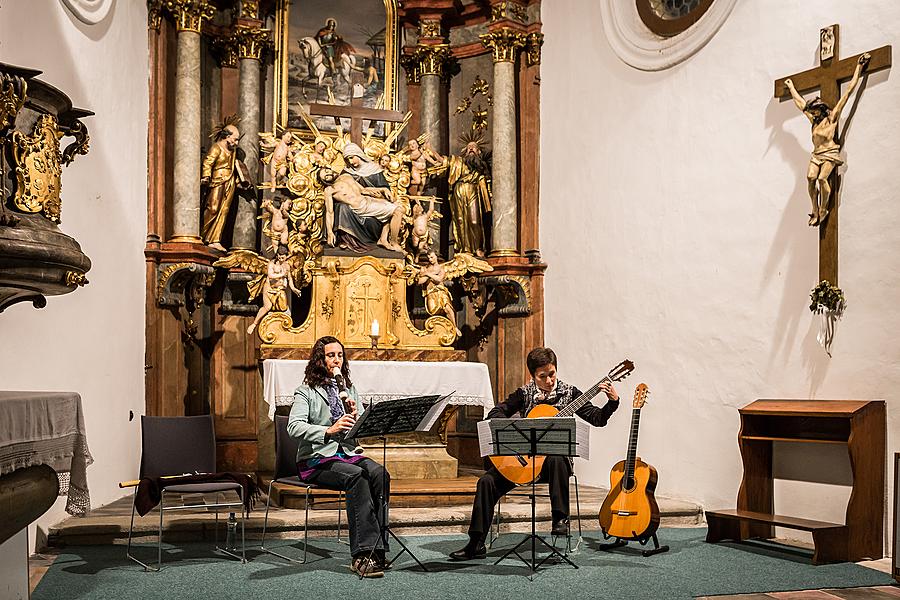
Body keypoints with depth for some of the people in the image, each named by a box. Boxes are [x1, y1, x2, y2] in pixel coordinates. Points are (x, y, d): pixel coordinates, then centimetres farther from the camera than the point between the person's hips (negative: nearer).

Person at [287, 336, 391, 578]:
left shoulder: (348, 388, 18)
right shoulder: (307, 391, 1)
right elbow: (294, 427, -15)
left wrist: (355, 417, -7)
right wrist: (328, 430, -30)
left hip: (347, 453, 5)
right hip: (316, 459, -5)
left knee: (380, 474, -27)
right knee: (356, 476, -34)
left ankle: (376, 549, -28)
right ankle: (363, 553, -35)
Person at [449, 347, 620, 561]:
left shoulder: (568, 392, 1)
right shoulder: (525, 393, 5)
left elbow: (597, 419, 0)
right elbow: (495, 413, -3)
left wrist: (612, 402, -17)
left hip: (555, 454, -2)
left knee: (557, 460, -40)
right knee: (487, 481, -16)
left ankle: (561, 518, -28)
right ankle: (476, 545, -11)